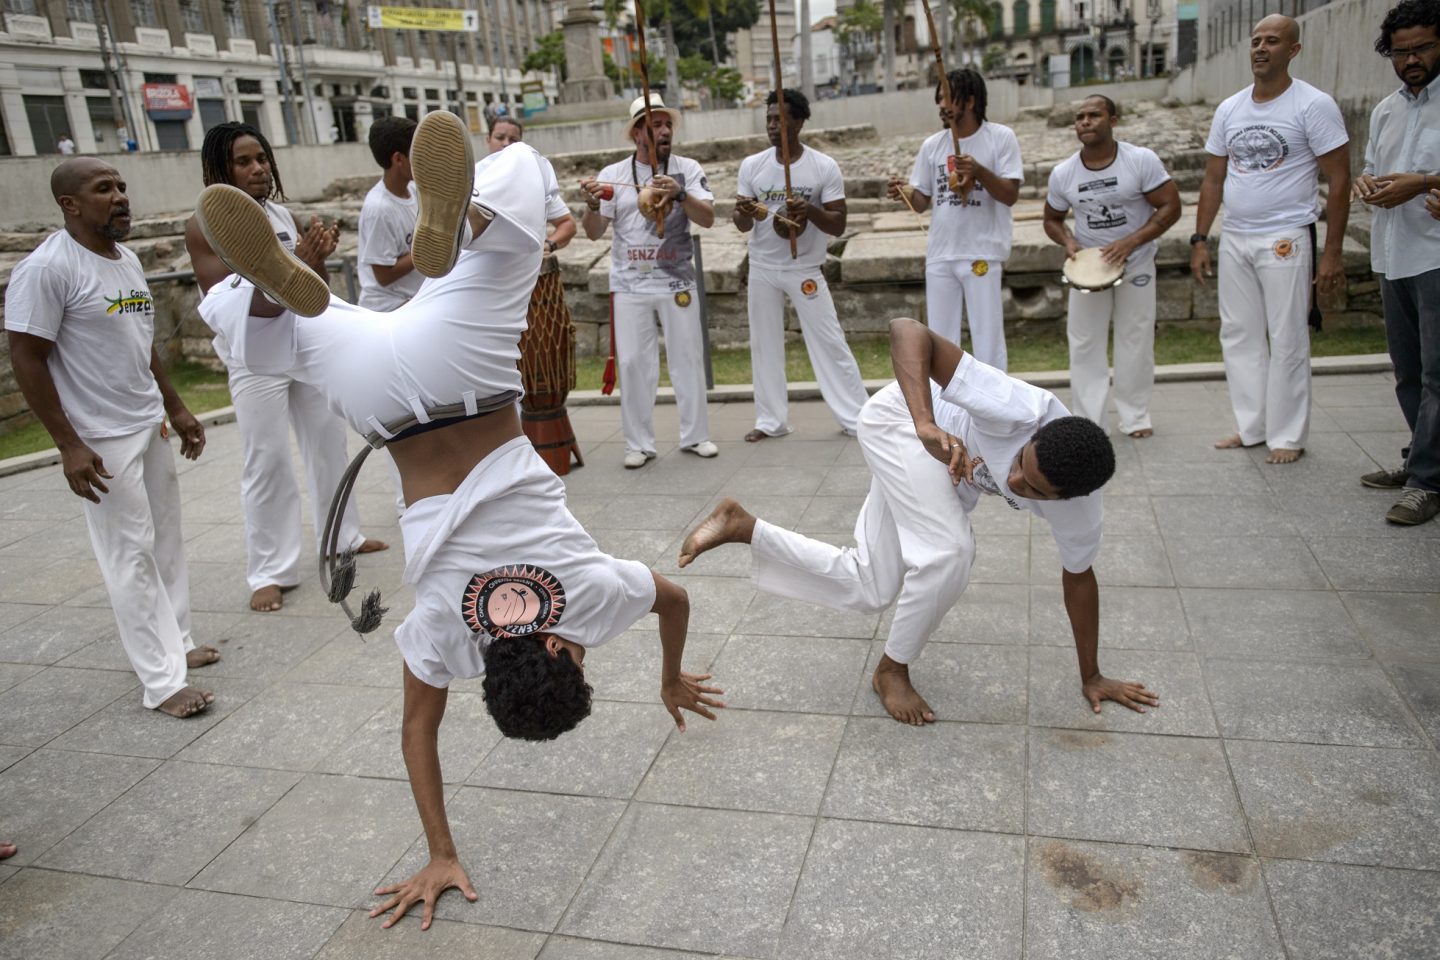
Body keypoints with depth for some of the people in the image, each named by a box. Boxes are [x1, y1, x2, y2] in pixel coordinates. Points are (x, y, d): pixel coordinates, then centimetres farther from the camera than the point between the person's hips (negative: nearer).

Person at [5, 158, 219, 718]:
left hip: (151, 426, 8)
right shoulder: (47, 267, -15)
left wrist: (176, 408, 19)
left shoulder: (127, 259, 10)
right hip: (103, 440, -8)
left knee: (165, 541, 14)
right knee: (131, 555, -3)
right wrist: (69, 445, -19)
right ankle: (161, 681, 4)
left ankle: (175, 643, 28)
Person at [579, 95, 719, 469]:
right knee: (633, 362, 2)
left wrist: (679, 194, -29)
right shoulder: (613, 174, 1)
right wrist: (593, 205, -22)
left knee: (688, 357, 6)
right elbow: (594, 232, -1)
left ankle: (695, 436, 19)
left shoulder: (688, 169, 0)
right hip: (629, 284, 0)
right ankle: (639, 444, 12)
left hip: (677, 280, 0)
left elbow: (707, 218, -13)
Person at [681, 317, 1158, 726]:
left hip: (951, 478, 6)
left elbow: (1079, 578, -3)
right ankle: (892, 670, -1)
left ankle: (742, 526, 21)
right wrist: (926, 425, -58)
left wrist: (1091, 676, 6)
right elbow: (907, 330, -44)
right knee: (950, 552, -27)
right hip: (900, 417, -6)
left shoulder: (1081, 510, -24)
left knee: (866, 590, 4)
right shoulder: (1021, 412, -42)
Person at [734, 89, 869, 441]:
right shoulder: (751, 165, -1)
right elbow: (742, 226, 1)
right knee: (764, 344, 7)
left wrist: (810, 210, -28)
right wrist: (744, 213, -23)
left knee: (829, 342, -3)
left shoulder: (824, 166, -8)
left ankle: (857, 417, 5)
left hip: (805, 269, -3)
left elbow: (838, 225, -9)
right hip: (762, 269, 3)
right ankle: (772, 420, 18)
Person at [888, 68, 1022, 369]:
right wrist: (905, 194, -12)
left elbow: (1011, 195, -9)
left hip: (982, 254, -4)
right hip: (939, 255, 4)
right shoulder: (932, 145, 7)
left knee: (987, 339, 0)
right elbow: (923, 202, 10)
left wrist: (979, 172, -24)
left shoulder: (1001, 137, -4)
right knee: (940, 340, 10)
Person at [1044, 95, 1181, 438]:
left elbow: (1170, 206, -12)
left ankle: (1135, 416, 17)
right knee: (1084, 344, 0)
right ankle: (1087, 421, 7)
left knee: (1136, 341, 5)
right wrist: (1067, 241, -13)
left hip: (1136, 265, -2)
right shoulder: (1062, 173, -5)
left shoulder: (1141, 160, -13)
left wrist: (1131, 242, -24)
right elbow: (1052, 219, 9)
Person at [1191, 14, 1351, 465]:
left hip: (1285, 240, -5)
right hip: (1234, 240, 6)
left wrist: (1332, 253, -12)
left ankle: (1288, 436, 10)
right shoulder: (1229, 110, 9)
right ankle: (1252, 427, 20)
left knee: (1287, 341, -1)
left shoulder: (1314, 106, -6)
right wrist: (1200, 240, 8)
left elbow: (1339, 181, -7)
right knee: (1239, 336, 9)